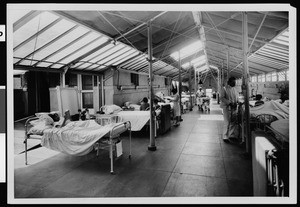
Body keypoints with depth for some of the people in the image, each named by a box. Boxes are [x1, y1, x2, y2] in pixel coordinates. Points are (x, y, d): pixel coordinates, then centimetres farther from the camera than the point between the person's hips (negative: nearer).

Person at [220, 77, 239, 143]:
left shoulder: (235, 89, 15)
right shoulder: (224, 89, -4)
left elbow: (237, 97, 20)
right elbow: (221, 98, -13)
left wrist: (236, 102, -1)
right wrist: (229, 103, -20)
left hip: (234, 108, 6)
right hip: (227, 108, -6)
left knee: (233, 122, 7)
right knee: (227, 123, -5)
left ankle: (231, 135, 22)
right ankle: (225, 137, 3)